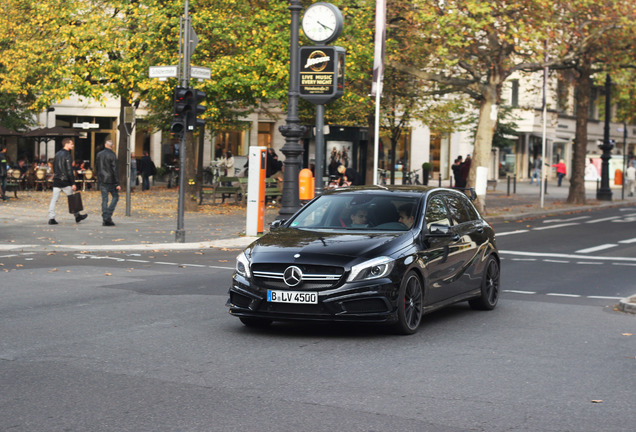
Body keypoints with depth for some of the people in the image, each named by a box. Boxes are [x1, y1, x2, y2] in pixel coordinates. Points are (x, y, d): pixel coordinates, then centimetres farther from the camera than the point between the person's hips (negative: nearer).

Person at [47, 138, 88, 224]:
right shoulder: (67, 156, -13)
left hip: (56, 181, 6)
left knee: (54, 199, 2)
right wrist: (73, 183, -16)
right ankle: (77, 216, 17)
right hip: (65, 181, -6)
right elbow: (69, 171, -17)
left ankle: (51, 218, -4)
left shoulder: (57, 154, 12)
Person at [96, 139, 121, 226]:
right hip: (110, 180, -5)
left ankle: (105, 219, 3)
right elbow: (114, 169, -14)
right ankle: (108, 216, -7)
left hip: (102, 180, 5)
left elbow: (96, 166, 15)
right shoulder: (112, 155, -11)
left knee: (104, 199, 7)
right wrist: (117, 183, -13)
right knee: (115, 197, 7)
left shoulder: (99, 154, 6)